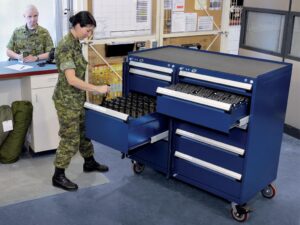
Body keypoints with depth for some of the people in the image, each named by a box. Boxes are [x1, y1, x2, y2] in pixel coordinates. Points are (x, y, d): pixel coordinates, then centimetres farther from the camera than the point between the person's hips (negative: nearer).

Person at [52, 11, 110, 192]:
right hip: (67, 100, -9)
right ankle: (58, 176, 13)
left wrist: (89, 91, 21)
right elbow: (71, 79, -30)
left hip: (78, 98, 9)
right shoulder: (66, 47, -23)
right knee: (70, 138, 0)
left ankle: (89, 162, 40)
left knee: (85, 130, 21)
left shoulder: (75, 43, 6)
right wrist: (97, 88, -28)